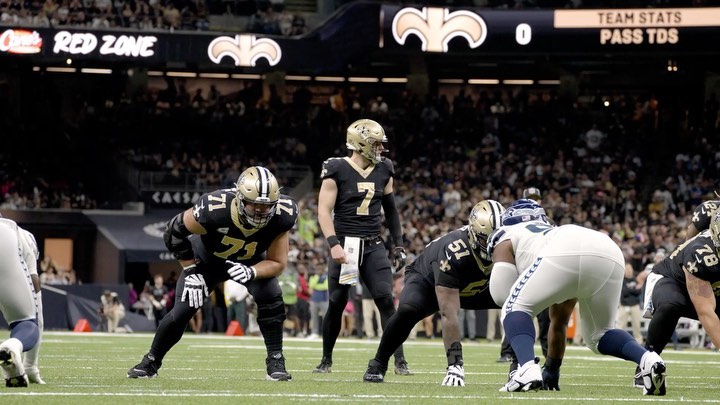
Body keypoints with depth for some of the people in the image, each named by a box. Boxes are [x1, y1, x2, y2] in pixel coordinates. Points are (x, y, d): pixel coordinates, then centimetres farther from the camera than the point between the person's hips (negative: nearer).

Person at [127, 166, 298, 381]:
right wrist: (191, 272, -19)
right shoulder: (215, 209, -41)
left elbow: (277, 263, -22)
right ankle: (151, 362, 17)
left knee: (270, 299, -24)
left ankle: (275, 362, -9)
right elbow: (175, 231, -21)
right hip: (207, 257, -1)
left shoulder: (281, 217, -34)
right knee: (182, 312, -7)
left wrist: (251, 272, -42)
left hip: (250, 261, 1)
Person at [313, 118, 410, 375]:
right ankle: (326, 360, 19)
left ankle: (399, 361, -9)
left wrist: (398, 245, 14)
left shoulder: (383, 171, 8)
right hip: (345, 244, -3)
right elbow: (324, 211, -10)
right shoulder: (337, 170, -7)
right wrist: (333, 244, -22)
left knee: (386, 301, -9)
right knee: (337, 304, 2)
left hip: (373, 246, 3)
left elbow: (390, 210, 18)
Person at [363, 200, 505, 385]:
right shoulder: (454, 253, -41)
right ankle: (378, 364, -16)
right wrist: (455, 364, -44)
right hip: (427, 279, -5)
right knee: (407, 310, -36)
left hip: (474, 289, 5)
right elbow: (448, 314, -41)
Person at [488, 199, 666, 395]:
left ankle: (528, 370, -11)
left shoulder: (507, 236, 33)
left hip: (566, 255, -6)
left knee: (516, 308, 14)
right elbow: (559, 321, 51)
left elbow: (502, 295, 16)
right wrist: (552, 370, 58)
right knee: (599, 333, 25)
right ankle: (647, 359, -3)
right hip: (610, 254, 6)